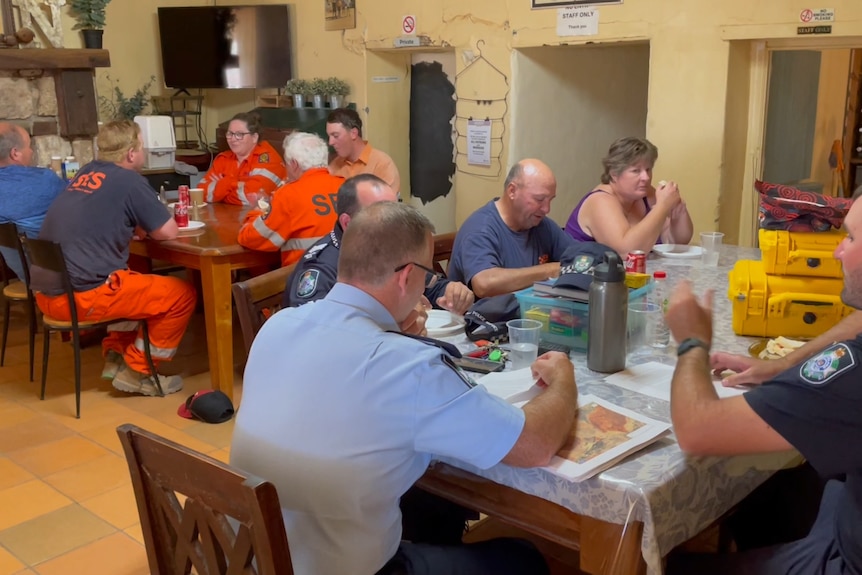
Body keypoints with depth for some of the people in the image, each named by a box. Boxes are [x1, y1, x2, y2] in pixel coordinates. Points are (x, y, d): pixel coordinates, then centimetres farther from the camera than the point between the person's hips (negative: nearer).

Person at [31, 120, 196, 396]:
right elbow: (168, 232, -3)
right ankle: (137, 371, 8)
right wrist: (148, 225, 17)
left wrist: (137, 225, 12)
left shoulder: (87, 173, 14)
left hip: (48, 292, 9)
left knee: (134, 282, 32)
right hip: (80, 296, -9)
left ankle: (116, 355, 25)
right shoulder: (129, 180, -7)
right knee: (182, 294, 1)